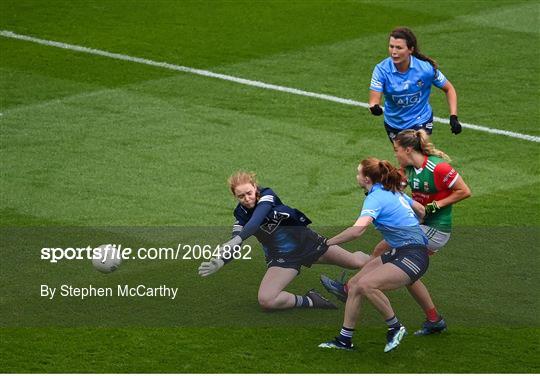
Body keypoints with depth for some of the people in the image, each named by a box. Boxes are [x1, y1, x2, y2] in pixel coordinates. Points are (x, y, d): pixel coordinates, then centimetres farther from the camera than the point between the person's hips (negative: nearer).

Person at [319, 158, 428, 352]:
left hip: (413, 257, -10)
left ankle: (395, 328, -9)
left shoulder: (376, 197, -16)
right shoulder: (394, 192, 12)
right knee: (354, 284, 4)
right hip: (398, 253, 10)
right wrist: (410, 229, 45)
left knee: (366, 284, -28)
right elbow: (420, 210, 26)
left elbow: (357, 230, -31)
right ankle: (344, 339, 12)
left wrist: (327, 243, -21)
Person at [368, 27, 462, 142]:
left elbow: (449, 89, -5)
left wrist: (453, 117, -14)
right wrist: (374, 107, -51)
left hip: (421, 123, -3)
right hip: (393, 125, 3)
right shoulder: (381, 69, -20)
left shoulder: (426, 67, -20)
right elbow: (374, 100, -26)